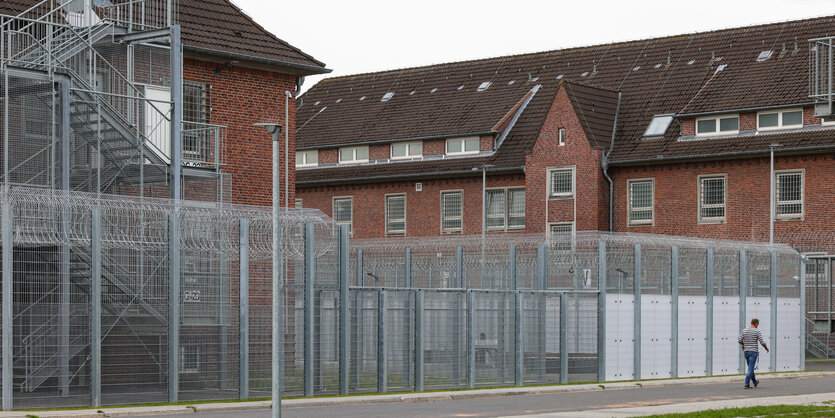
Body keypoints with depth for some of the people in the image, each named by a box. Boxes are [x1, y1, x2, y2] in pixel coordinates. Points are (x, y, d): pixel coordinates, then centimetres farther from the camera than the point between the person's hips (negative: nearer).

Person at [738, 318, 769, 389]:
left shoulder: (744, 330, 3)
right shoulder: (757, 331, -9)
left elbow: (739, 340, 2)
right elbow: (762, 342, -12)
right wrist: (766, 348, 7)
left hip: (746, 351, 5)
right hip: (754, 352, -5)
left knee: (750, 367, 19)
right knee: (750, 369, -7)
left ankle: (755, 382, 35)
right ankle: (747, 384, -15)